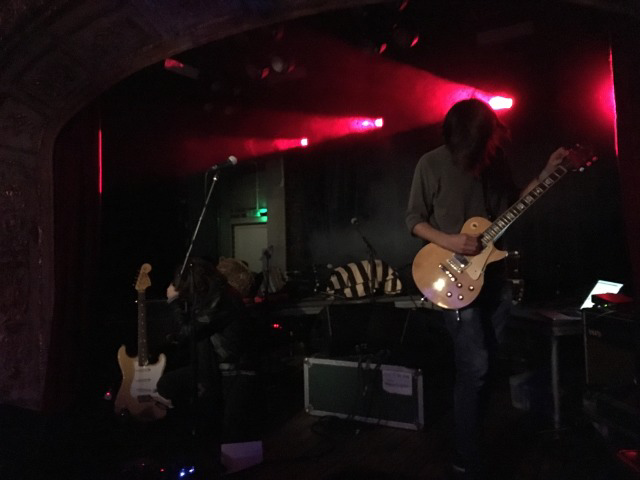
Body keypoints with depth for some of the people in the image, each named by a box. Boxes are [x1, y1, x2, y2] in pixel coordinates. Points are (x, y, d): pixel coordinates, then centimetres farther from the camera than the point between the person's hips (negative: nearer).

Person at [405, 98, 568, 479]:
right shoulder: (432, 164, -9)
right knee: (474, 369, -9)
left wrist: (546, 174, 4)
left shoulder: (495, 159, 5)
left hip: (494, 273, 6)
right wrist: (448, 241, -20)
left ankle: (476, 432, 34)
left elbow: (511, 206, 14)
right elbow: (414, 220, -6)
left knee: (489, 364, 14)